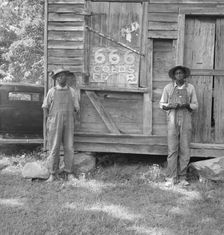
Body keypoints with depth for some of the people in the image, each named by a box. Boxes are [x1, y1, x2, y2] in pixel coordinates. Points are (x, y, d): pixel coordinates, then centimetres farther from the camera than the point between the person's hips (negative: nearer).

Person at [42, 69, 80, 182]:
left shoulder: (73, 92, 7)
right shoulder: (52, 91, 4)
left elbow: (76, 108, 13)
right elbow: (45, 107, 11)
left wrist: (68, 116, 9)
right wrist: (50, 119, 8)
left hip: (69, 123, 1)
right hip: (54, 123, -1)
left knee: (69, 148, 1)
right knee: (54, 148, -2)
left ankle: (68, 173, 10)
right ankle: (53, 174, 5)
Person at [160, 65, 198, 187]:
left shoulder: (190, 88, 7)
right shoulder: (168, 87, 5)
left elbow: (195, 105, 10)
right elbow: (162, 104, 10)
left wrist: (187, 105, -11)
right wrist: (171, 106, -10)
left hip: (186, 120, 1)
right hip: (172, 120, -1)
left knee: (185, 150, 0)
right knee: (172, 149, -4)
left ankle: (182, 177, 9)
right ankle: (171, 178, 2)